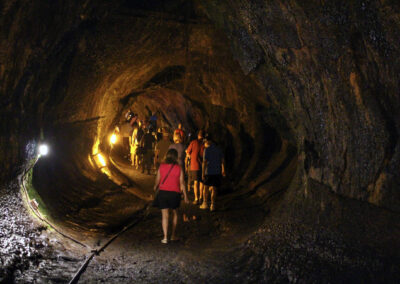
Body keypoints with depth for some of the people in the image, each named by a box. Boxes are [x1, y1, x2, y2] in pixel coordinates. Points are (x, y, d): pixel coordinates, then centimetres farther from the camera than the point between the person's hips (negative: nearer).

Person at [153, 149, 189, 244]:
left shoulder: (161, 166, -2)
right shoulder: (179, 168, -5)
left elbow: (157, 180, 3)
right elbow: (182, 183, -3)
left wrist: (155, 188, 24)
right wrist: (185, 196, 6)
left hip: (163, 192, 0)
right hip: (175, 193, 0)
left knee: (165, 215, 3)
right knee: (175, 213, 19)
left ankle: (165, 237, -3)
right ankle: (173, 235, 22)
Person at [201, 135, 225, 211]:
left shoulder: (207, 149, -7)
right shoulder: (218, 149, 7)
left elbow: (204, 162, -12)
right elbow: (222, 160, 13)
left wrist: (203, 173, -10)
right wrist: (223, 170, 25)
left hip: (208, 171, -3)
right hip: (217, 172, 3)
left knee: (205, 187, 14)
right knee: (214, 189, 4)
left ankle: (205, 203, 16)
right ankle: (212, 205, 1)